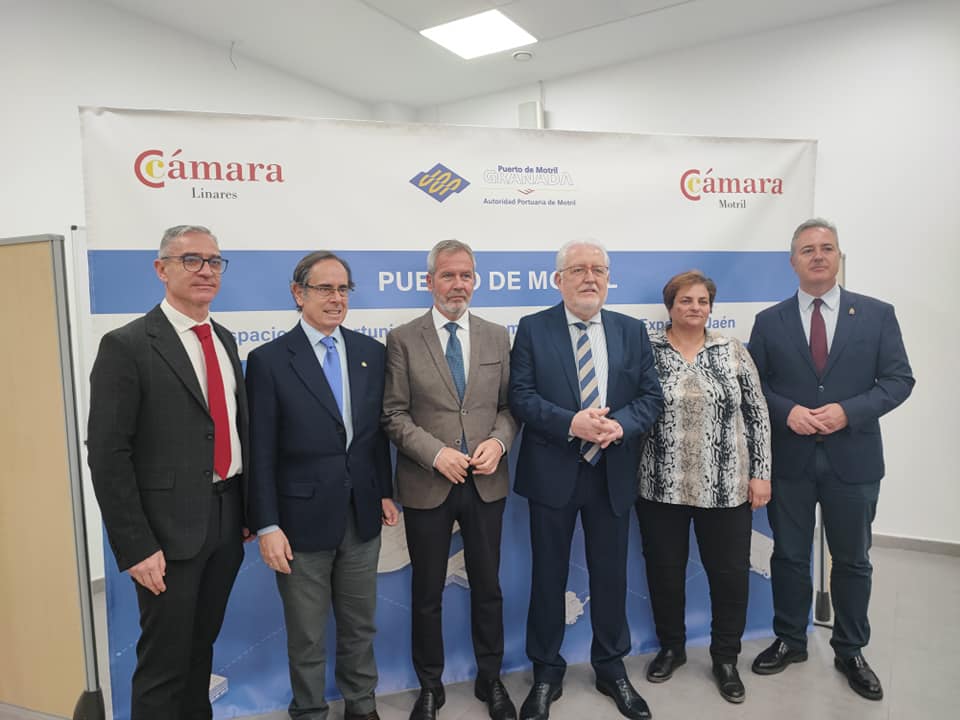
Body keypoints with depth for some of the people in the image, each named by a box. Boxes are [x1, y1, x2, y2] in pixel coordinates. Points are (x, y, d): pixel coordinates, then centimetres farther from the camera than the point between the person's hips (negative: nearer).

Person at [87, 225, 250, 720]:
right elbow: (107, 455, -13)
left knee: (203, 646, 21)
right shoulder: (126, 346, -11)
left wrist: (247, 509, 10)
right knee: (165, 660, 8)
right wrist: (135, 547, -15)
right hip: (170, 529, -6)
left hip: (226, 520, 6)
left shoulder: (225, 340, 9)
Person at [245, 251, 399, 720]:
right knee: (306, 633, 15)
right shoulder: (269, 359, -9)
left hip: (362, 516, 4)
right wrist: (267, 526, -11)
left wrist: (385, 491, 10)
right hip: (303, 518, -3)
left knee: (359, 623, 20)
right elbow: (261, 452, -9)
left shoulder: (371, 352, 3)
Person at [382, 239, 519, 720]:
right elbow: (394, 414, -7)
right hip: (427, 485, -2)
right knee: (427, 594, 14)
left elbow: (508, 404, 6)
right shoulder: (403, 339, -3)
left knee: (488, 588, 16)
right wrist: (436, 453, -18)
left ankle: (490, 680, 37)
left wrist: (498, 441, -12)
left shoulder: (497, 337, 6)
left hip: (486, 483, 2)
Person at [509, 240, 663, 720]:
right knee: (548, 576, 10)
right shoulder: (533, 329, -2)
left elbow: (651, 395, 3)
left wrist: (620, 425, -17)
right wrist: (571, 423, -23)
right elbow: (521, 396, -9)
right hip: (552, 473, -2)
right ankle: (546, 673, 30)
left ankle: (611, 668, 36)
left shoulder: (631, 331, 7)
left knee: (611, 574, 15)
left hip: (613, 474, 3)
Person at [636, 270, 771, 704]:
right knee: (664, 571, 12)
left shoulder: (733, 352, 2)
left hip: (726, 487, 1)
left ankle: (725, 658, 31)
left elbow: (758, 414, 3)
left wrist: (760, 473, -1)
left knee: (730, 572, 10)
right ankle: (671, 648, 34)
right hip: (660, 486, -1)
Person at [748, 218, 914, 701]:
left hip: (853, 458, 0)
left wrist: (848, 411, -17)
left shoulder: (877, 314, 0)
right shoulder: (769, 321, 2)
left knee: (852, 560, 14)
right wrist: (787, 412, -16)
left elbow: (899, 380, -3)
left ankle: (850, 651, 33)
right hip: (789, 458, 0)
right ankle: (790, 641, 31)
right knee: (789, 557, 12)